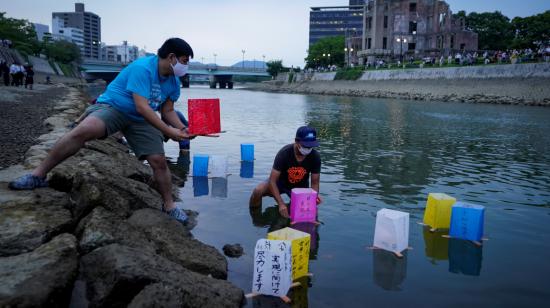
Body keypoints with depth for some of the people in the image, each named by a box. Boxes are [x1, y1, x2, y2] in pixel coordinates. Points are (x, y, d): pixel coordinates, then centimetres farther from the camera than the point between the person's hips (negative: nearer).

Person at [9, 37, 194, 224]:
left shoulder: (173, 81, 0)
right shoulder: (143, 68, -24)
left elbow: (167, 111, 8)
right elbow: (142, 107, -31)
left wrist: (182, 129, -9)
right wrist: (167, 131, -30)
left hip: (140, 120, 6)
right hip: (113, 106, -6)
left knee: (159, 161, -5)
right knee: (84, 130, -34)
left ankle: (169, 206, 13)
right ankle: (38, 175, -21)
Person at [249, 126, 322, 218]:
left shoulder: (315, 157, -22)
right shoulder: (284, 153, -29)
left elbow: (315, 183, -11)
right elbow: (272, 181, -29)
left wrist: (315, 195, -35)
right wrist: (281, 204, -39)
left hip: (300, 187, 3)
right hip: (281, 182, -3)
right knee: (258, 191, -30)